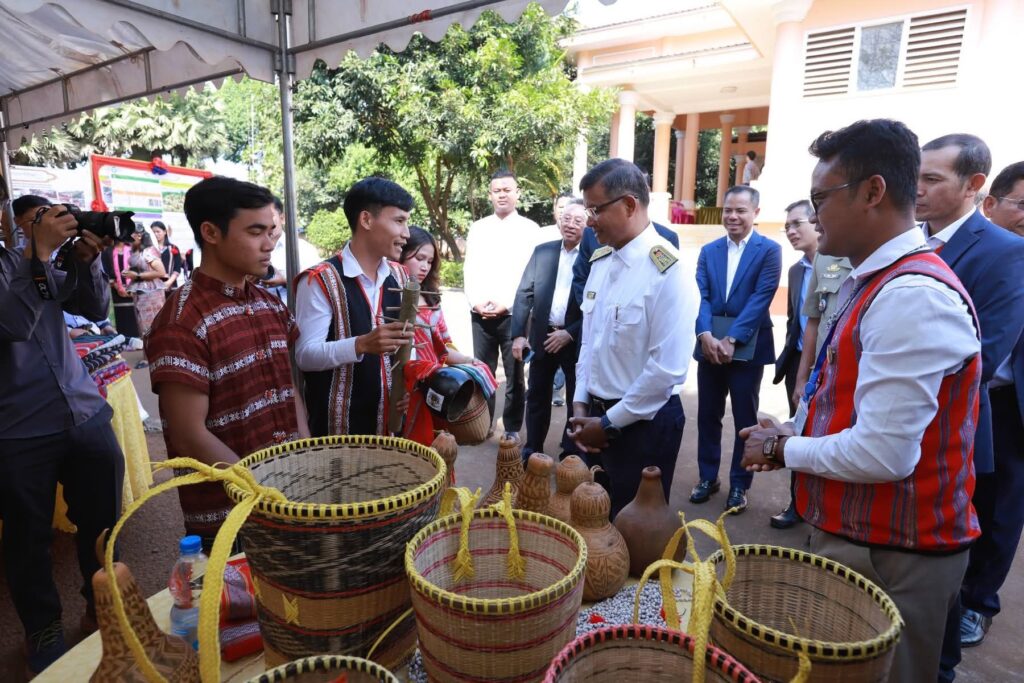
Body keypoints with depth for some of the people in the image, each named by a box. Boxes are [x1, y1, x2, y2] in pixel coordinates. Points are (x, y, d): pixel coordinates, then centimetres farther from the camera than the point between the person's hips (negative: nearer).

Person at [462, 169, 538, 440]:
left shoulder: (530, 229, 2)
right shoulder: (477, 228, 12)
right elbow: (469, 268, 9)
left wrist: (505, 304, -13)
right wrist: (475, 301, -7)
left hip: (514, 314, -3)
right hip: (480, 314, 3)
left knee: (514, 375, 5)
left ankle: (512, 428, 19)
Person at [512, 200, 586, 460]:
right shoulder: (542, 251, 5)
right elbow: (524, 294, 4)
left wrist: (570, 333, -17)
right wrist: (518, 334, -4)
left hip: (577, 339, -3)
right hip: (543, 335, 3)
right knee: (537, 397, 12)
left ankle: (571, 453, 26)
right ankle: (532, 450, 27)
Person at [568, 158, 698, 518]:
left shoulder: (668, 272, -19)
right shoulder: (601, 261, 5)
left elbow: (668, 368, -21)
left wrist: (609, 423, -14)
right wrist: (581, 404, 4)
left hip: (642, 424, -7)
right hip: (596, 417, 7)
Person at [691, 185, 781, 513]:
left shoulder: (769, 250, -2)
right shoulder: (708, 251, 10)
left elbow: (761, 298, -12)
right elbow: (701, 296, 0)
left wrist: (730, 340, -19)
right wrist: (706, 335, -16)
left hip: (747, 347, -3)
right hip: (710, 345, 4)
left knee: (745, 418, 7)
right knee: (707, 415, 11)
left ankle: (739, 484, 21)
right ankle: (708, 477, 27)